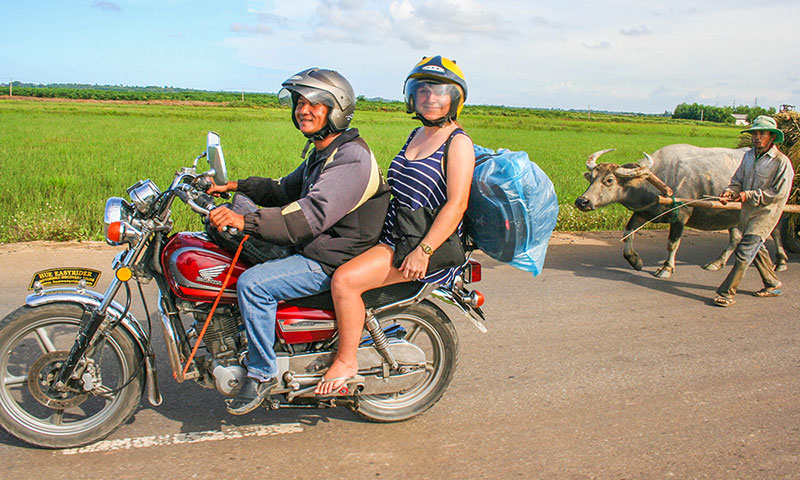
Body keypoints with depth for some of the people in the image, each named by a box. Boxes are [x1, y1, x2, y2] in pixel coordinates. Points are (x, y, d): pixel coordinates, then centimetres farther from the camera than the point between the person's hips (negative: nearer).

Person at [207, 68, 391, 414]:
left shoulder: (352, 159, -19)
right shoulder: (321, 153, 16)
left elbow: (314, 213, -32)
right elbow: (286, 192, 26)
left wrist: (247, 221, -38)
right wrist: (237, 186, 11)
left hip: (333, 262, -11)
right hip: (311, 249, 11)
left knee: (253, 284, -24)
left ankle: (262, 373, -8)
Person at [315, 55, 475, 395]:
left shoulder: (458, 142, -9)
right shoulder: (416, 135, 16)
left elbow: (457, 204, -19)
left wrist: (423, 251, -27)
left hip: (432, 245, -9)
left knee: (345, 279, -25)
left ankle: (346, 360, -6)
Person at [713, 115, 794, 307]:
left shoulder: (782, 162, -14)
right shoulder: (749, 156, 7)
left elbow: (779, 192, -16)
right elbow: (737, 180, 10)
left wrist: (750, 195, -18)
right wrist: (730, 191, -11)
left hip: (766, 212, -7)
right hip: (748, 210, 8)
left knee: (745, 250, -12)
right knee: (756, 247, 20)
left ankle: (727, 293, -8)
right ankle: (773, 285, 39)